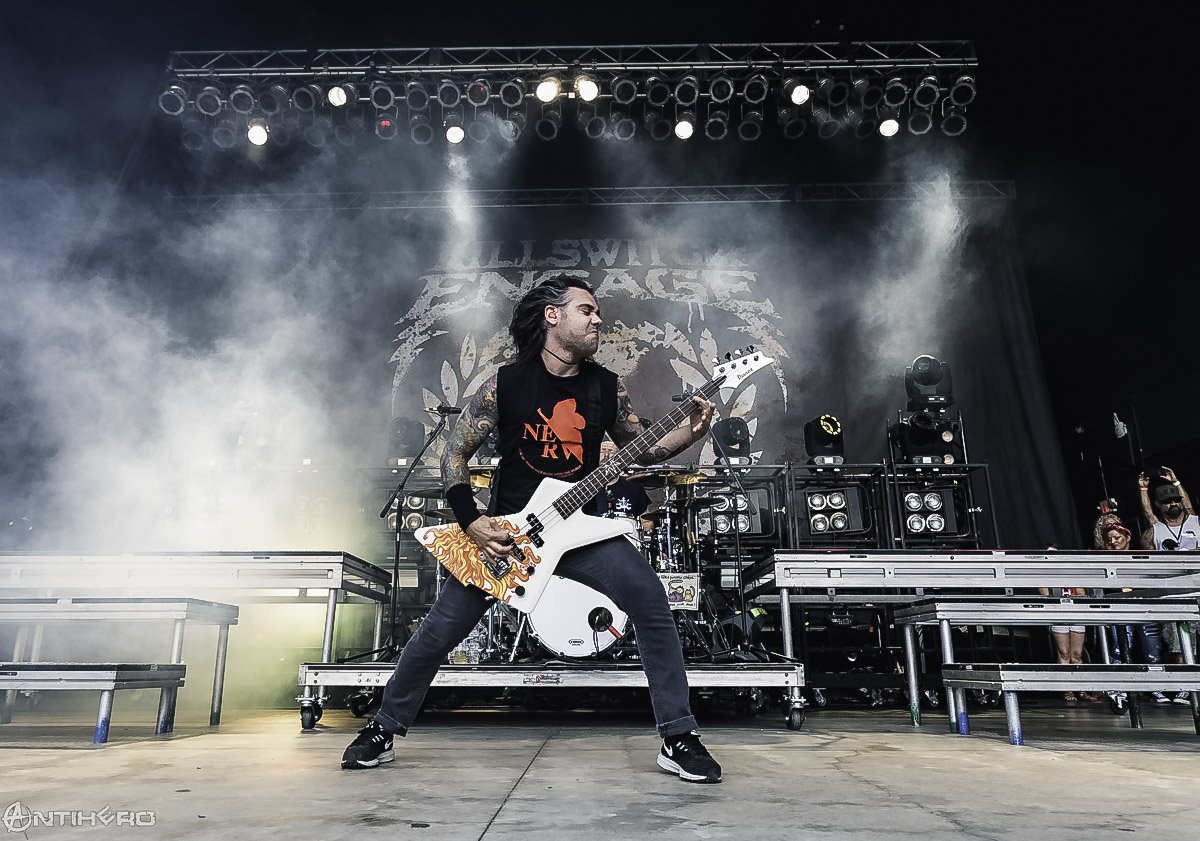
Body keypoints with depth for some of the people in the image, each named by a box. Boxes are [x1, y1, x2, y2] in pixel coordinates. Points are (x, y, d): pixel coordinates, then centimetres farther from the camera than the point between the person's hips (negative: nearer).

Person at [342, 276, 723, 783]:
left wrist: (692, 432, -6)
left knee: (651, 601, -19)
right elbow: (454, 453, -1)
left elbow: (643, 449, 13)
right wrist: (471, 522, -13)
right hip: (506, 528, -1)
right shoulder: (506, 384, -6)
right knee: (440, 630, -1)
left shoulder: (606, 387, 4)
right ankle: (383, 732, 26)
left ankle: (678, 740, -4)